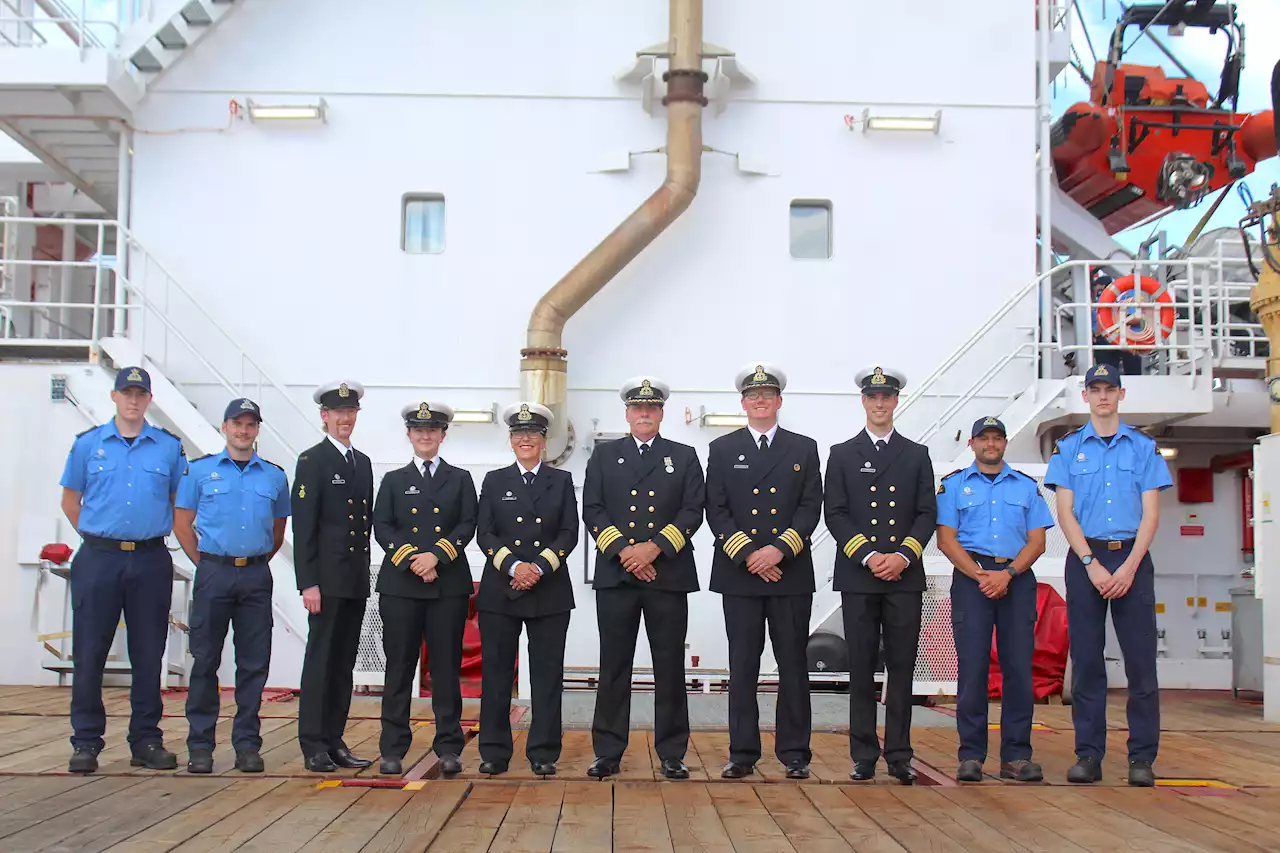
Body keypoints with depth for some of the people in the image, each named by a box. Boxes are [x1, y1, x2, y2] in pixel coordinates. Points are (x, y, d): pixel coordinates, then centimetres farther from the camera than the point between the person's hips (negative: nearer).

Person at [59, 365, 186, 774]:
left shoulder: (170, 447, 5)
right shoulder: (88, 444, 5)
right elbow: (70, 499, 13)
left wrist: (155, 533, 7)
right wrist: (97, 535, 6)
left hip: (151, 560, 0)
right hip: (98, 560, 0)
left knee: (148, 655, 5)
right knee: (89, 652, 0)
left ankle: (146, 740, 14)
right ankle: (86, 742, 9)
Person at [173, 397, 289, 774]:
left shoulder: (274, 476, 10)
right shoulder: (200, 470, 5)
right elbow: (182, 523, 8)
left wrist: (258, 561, 11)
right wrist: (204, 563, 3)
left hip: (257, 577, 2)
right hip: (213, 573, -2)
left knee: (254, 664, 3)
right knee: (205, 660, 1)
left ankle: (247, 743, 11)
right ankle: (200, 745, 8)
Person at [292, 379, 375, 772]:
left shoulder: (363, 462, 16)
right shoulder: (312, 461, -4)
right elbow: (303, 526, -10)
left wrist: (367, 571, 12)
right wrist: (308, 583, -15)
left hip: (357, 581, 7)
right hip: (327, 579, -6)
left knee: (344, 663, 9)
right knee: (320, 661, -3)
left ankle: (334, 741, 15)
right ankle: (313, 746, 3)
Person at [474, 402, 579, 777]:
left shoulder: (561, 480, 10)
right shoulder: (494, 481, 10)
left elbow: (569, 533, 1)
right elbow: (485, 533, 2)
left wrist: (540, 567, -14)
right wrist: (513, 566, -14)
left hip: (550, 591, 0)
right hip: (500, 590, 0)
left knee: (547, 674, 1)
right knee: (496, 672, 2)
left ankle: (543, 753, 8)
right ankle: (494, 752, 10)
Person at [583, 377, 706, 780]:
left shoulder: (684, 457, 11)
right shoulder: (604, 455, 12)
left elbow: (693, 511, 1)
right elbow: (592, 510, 4)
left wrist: (654, 547, -11)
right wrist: (623, 551, -9)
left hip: (669, 576, 0)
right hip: (615, 575, 0)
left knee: (669, 668, 2)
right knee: (614, 667, 3)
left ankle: (672, 754, 10)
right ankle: (608, 753, 10)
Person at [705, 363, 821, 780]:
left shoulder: (804, 448, 9)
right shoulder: (722, 449, 9)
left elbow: (811, 507, 1)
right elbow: (716, 510, 2)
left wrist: (779, 550, -12)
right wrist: (748, 555, -10)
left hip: (791, 573, 0)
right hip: (739, 574, 0)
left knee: (793, 664, 3)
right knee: (742, 667, 3)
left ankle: (794, 753, 11)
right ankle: (742, 753, 9)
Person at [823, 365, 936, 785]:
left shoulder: (917, 455, 12)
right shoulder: (842, 454, 8)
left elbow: (927, 514, 6)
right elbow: (835, 514, 1)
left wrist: (902, 556, -9)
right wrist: (869, 557, -10)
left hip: (905, 577, 1)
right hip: (857, 577, -1)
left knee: (902, 669, 2)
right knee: (861, 670, 1)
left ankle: (899, 757, 9)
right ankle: (864, 757, 8)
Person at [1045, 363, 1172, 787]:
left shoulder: (1144, 447, 9)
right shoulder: (1069, 447, 9)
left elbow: (1150, 514, 3)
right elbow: (1066, 513, 2)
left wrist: (1129, 568, -9)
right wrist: (1092, 564, -9)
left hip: (1132, 559, 0)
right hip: (1084, 559, 0)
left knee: (1141, 660, -3)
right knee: (1086, 660, 1)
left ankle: (1142, 758, 2)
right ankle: (1088, 755, 6)